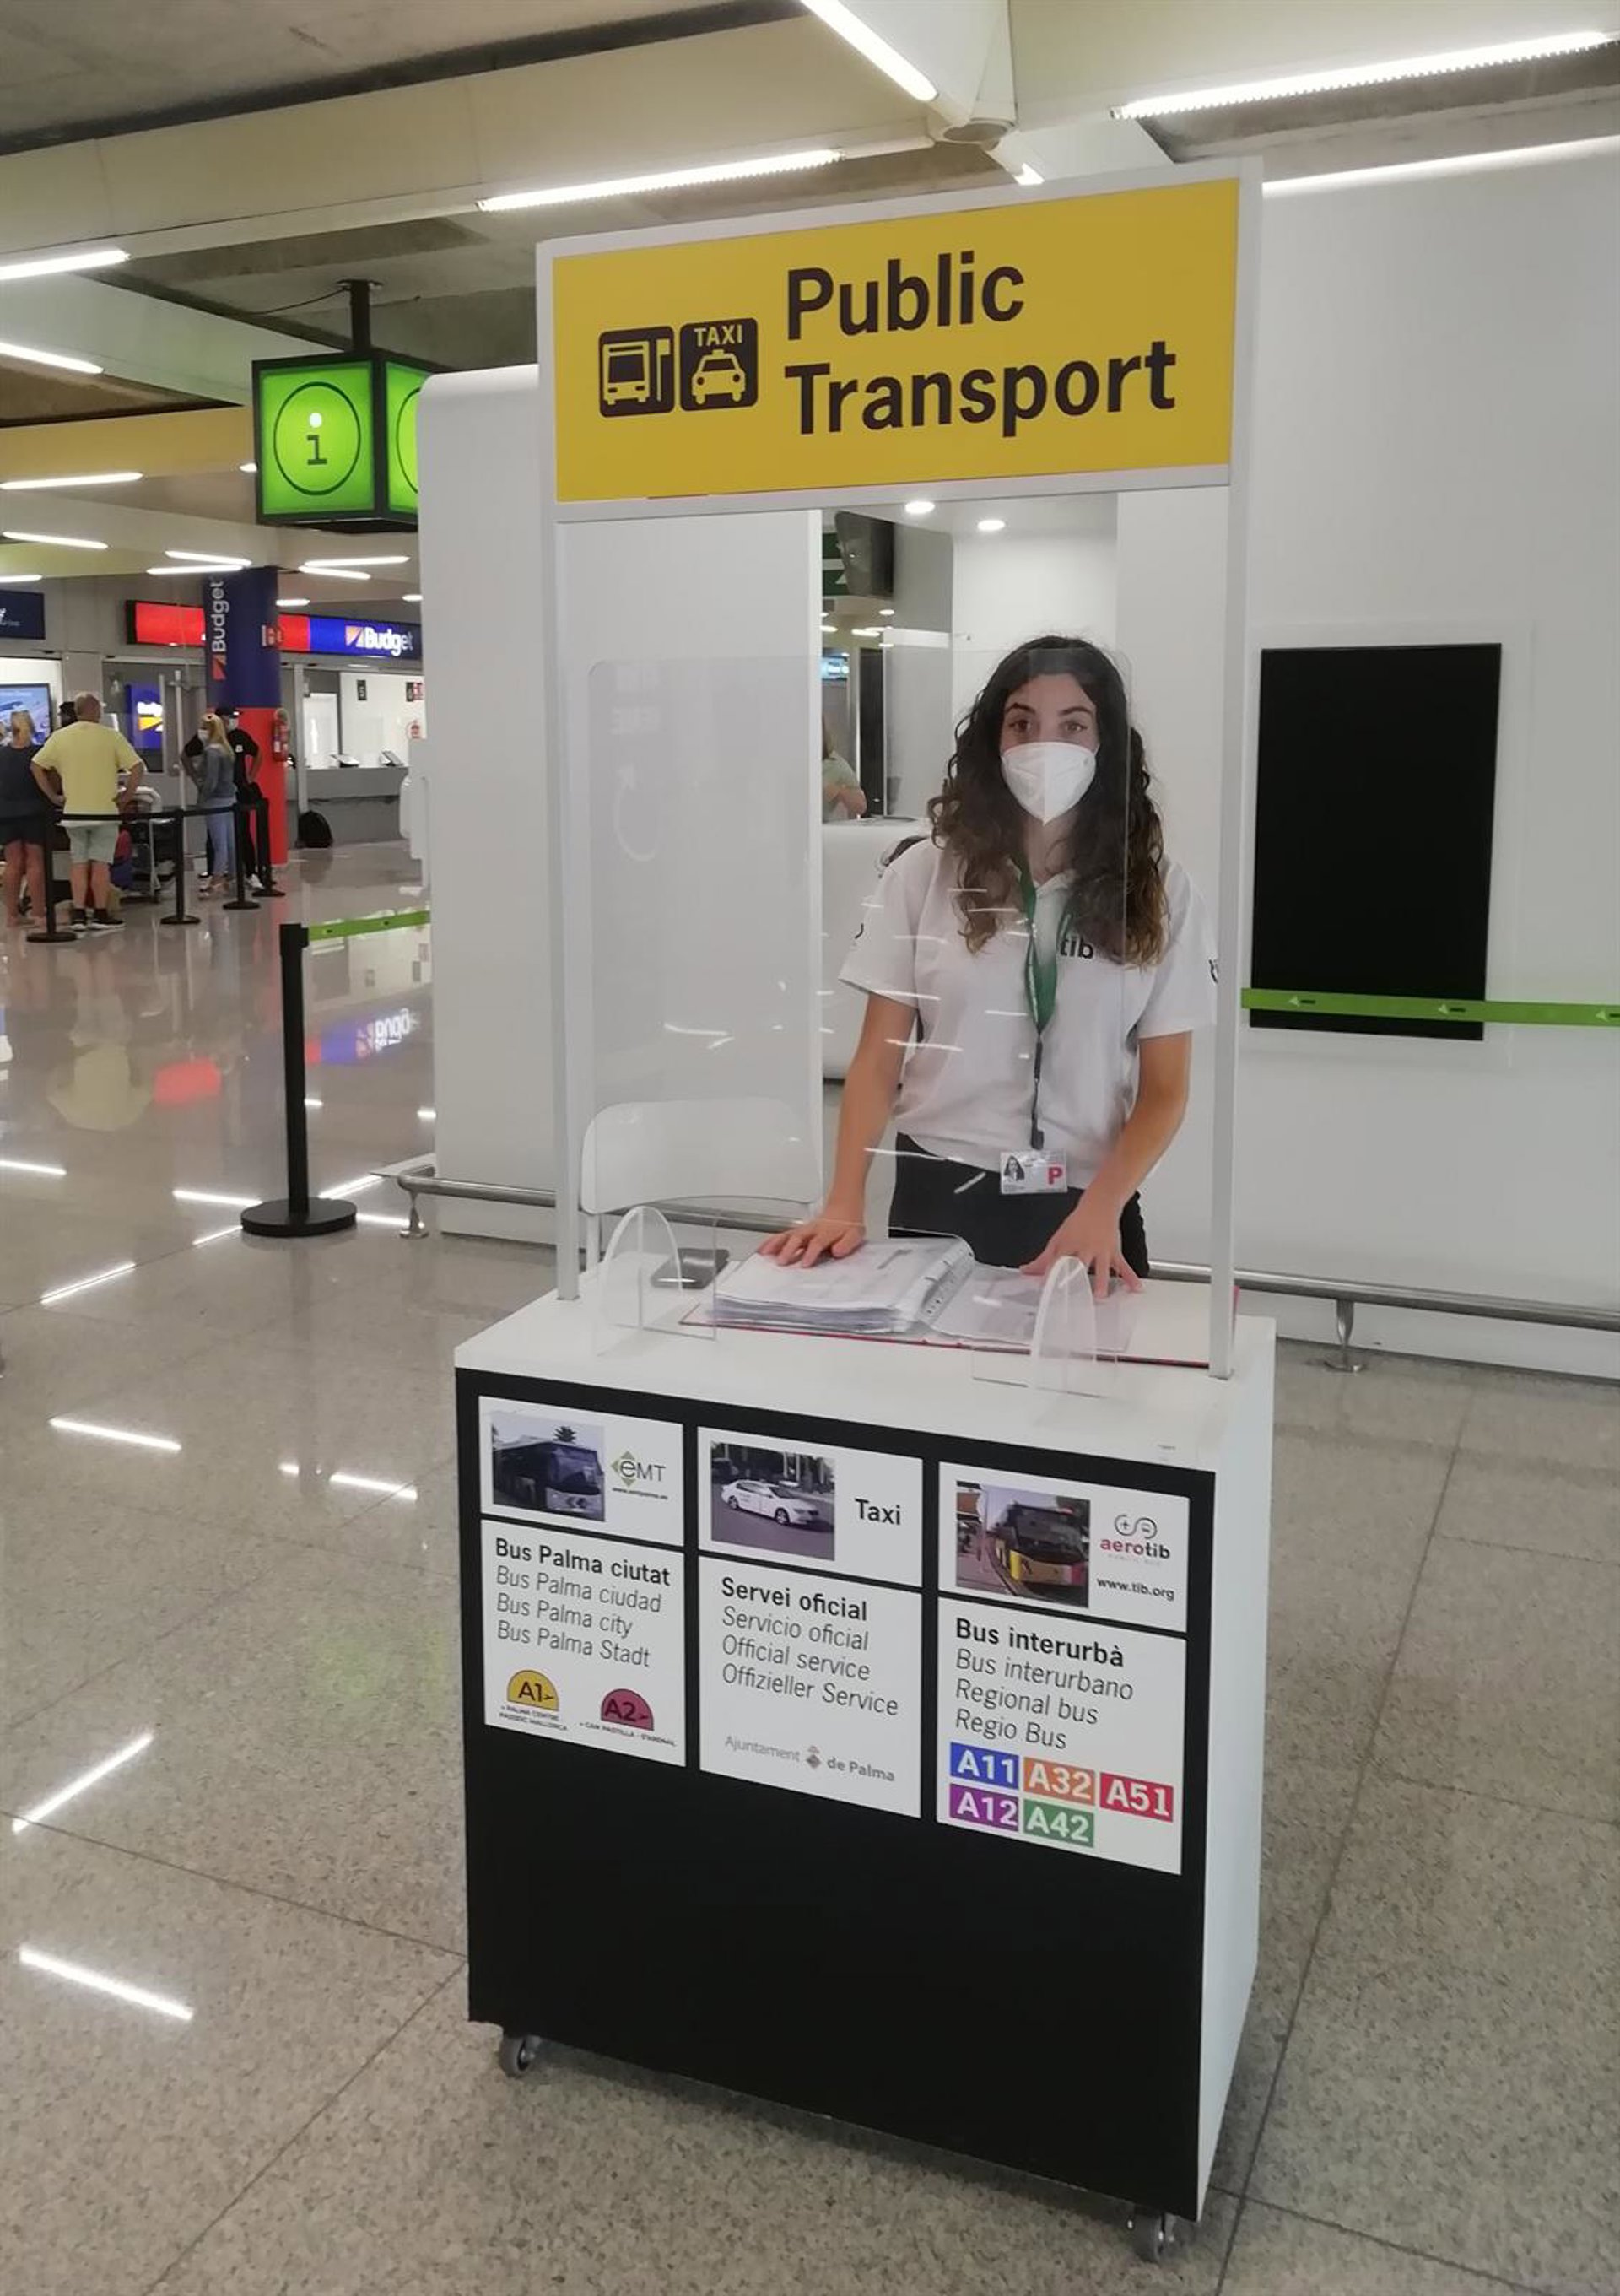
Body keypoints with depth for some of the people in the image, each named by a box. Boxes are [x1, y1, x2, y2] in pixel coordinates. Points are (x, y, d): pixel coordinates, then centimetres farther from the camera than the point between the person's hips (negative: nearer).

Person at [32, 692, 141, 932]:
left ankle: (79, 914, 7)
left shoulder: (60, 736, 4)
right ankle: (100, 915, 4)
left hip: (73, 812, 3)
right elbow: (136, 768, -11)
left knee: (78, 863, 10)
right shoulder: (111, 736, -5)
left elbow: (36, 766, 5)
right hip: (105, 811, -3)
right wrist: (125, 795, -3)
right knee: (100, 863, 2)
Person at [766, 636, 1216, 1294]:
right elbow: (878, 1058, -1)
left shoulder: (1158, 892, 0)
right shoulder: (926, 872, -1)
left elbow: (1164, 1090, 0)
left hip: (1084, 1209, 0)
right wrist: (844, 1204, -14)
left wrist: (1100, 1210, -17)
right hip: (939, 1196, 0)